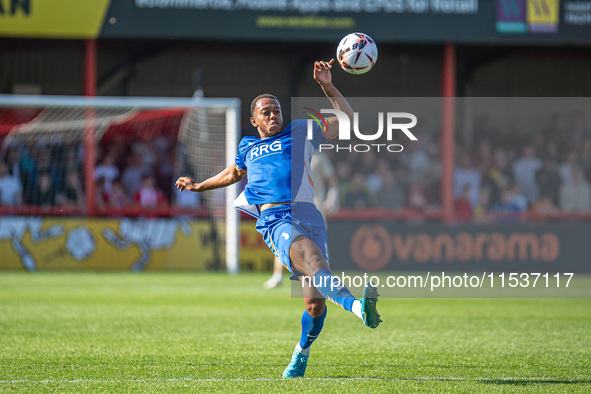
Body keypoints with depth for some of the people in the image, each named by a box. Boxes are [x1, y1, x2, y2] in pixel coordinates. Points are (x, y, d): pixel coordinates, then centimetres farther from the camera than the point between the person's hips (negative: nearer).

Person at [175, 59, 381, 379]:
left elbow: (347, 121, 19)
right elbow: (234, 173, 50)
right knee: (310, 256, -36)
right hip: (274, 219, -1)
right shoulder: (248, 146, 28)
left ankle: (301, 354, 19)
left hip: (307, 213, 1)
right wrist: (199, 186, 55)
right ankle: (358, 306, -59)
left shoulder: (300, 132, 22)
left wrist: (328, 87, 11)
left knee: (315, 301, -9)